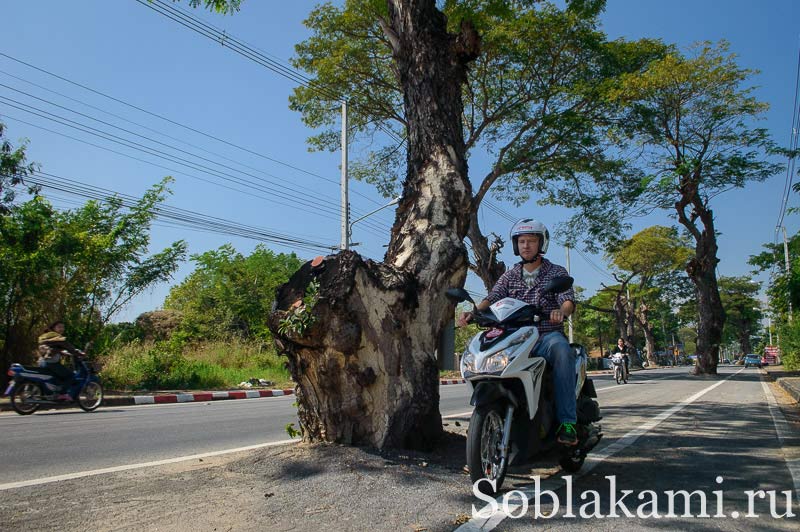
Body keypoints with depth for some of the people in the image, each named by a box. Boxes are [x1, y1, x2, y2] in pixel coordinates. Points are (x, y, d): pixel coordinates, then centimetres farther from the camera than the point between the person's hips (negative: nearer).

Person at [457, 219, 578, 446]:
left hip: (548, 336, -3)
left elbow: (568, 300, -7)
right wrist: (473, 312, -20)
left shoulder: (556, 272, 9)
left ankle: (567, 422, -35)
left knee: (562, 349, -38)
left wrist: (561, 311, -33)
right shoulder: (510, 276, 17)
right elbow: (492, 298, 2)